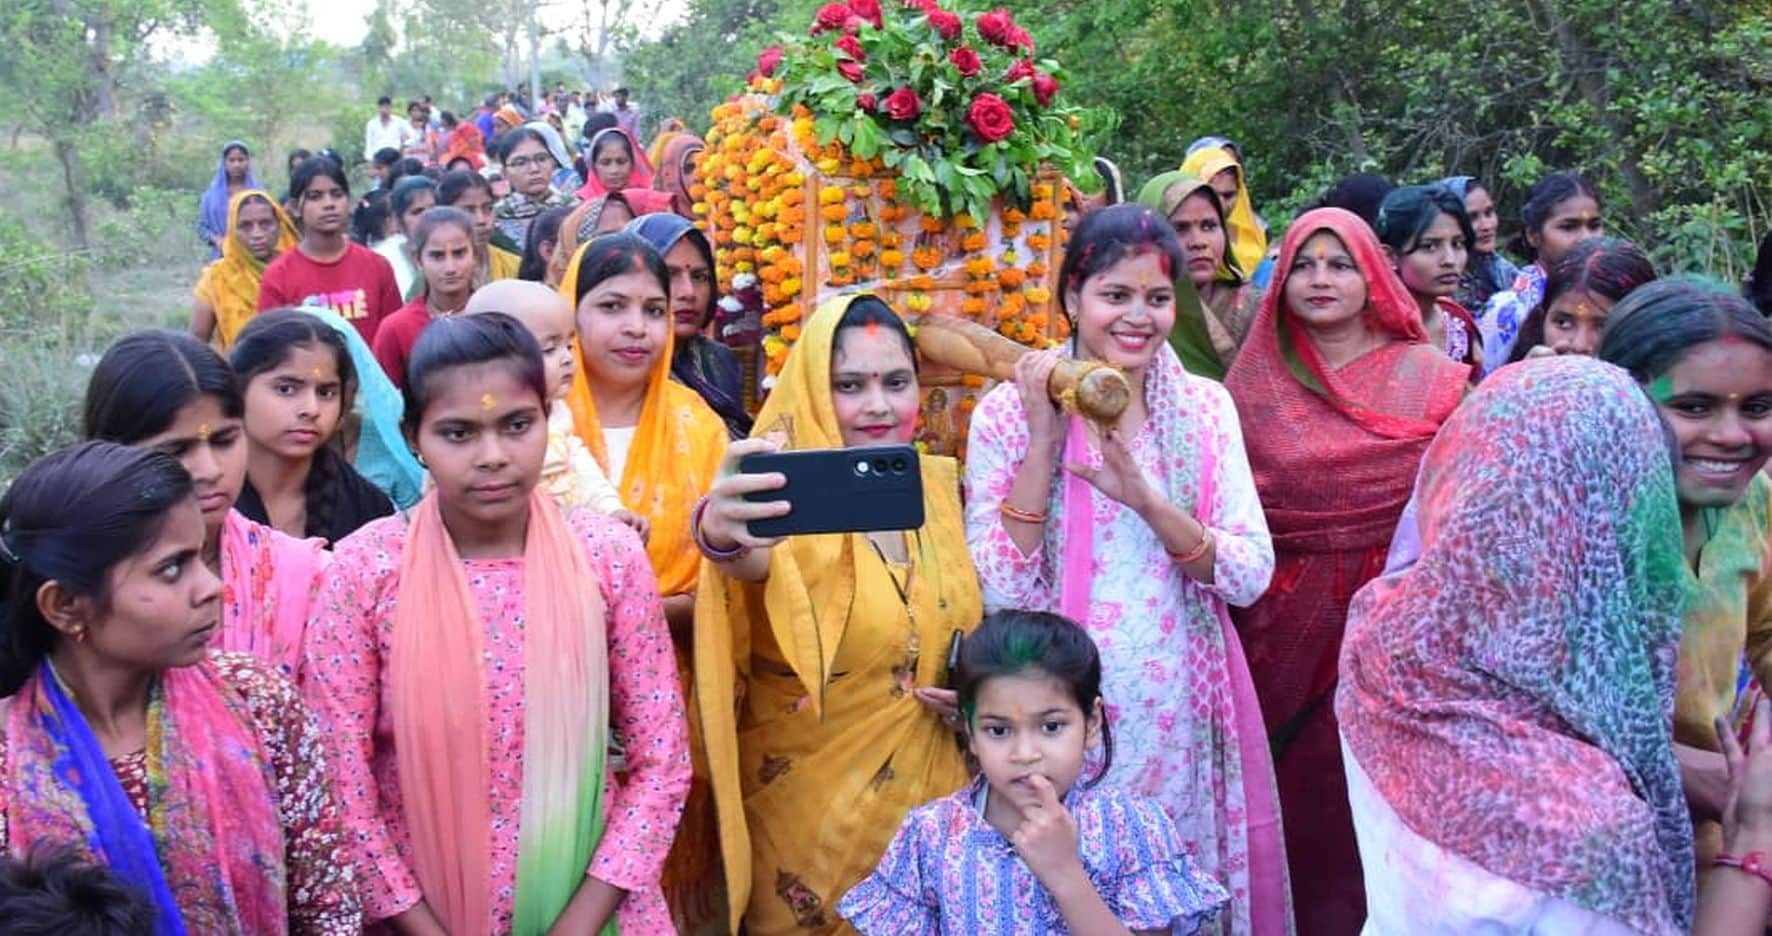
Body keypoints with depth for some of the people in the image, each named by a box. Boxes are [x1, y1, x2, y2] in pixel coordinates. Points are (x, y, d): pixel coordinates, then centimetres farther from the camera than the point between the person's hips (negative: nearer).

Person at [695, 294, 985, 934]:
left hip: (934, 791, 5)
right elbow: (755, 560, -41)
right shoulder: (790, 498, -16)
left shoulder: (939, 485, 0)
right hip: (816, 806, -5)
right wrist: (721, 533, -63)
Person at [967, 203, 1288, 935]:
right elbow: (1001, 593, -12)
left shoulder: (1205, 407, 1)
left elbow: (1250, 576, -7)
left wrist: (1147, 499, -22)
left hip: (1182, 714, 2)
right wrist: (1043, 439, -18)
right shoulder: (1008, 412, -6)